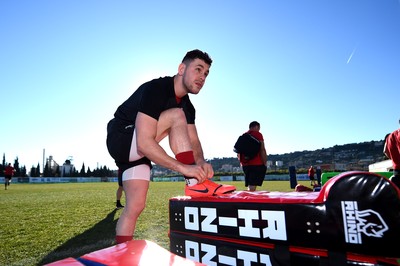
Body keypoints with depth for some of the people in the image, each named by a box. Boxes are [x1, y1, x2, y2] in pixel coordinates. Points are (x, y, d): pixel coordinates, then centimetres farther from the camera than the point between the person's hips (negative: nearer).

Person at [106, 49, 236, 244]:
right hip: (120, 140, -8)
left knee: (136, 206, -4)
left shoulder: (187, 106, 3)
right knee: (177, 116, -24)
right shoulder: (155, 89, -24)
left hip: (137, 150, 8)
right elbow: (144, 143, -33)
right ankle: (195, 184, -25)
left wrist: (201, 162, -24)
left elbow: (193, 141, -1)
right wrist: (184, 168, -37)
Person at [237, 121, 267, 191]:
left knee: (249, 186, 13)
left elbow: (238, 153, 19)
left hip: (245, 165, 7)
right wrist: (265, 163, -4)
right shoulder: (258, 134, -2)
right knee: (252, 186, -12)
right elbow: (262, 150, -10)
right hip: (256, 164, -7)